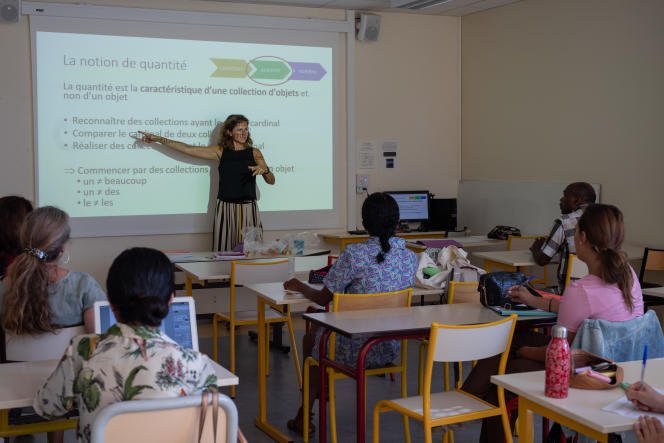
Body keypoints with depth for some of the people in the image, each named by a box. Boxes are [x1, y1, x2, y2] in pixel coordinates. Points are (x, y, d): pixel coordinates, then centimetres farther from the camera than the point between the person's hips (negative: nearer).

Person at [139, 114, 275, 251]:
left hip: (248, 209, 0)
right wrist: (159, 139, 4)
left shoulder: (254, 153, 6)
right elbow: (188, 149, 5)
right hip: (225, 208, 0)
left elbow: (271, 181, 4)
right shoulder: (220, 151, 6)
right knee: (223, 252, -2)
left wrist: (264, 170, -18)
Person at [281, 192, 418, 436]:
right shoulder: (410, 257, -5)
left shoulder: (354, 255, -21)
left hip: (357, 350, -5)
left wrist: (300, 286, 11)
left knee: (311, 336, 29)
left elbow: (323, 298, -10)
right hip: (391, 349, 6)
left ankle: (305, 416, 38)